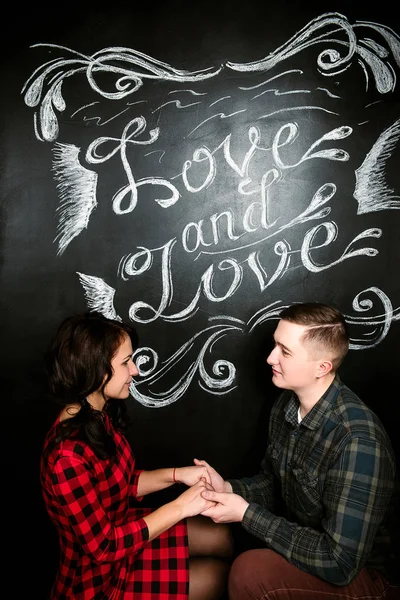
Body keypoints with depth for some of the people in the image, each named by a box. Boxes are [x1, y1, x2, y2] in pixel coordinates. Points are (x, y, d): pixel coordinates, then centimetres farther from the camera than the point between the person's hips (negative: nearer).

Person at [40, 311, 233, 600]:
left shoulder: (99, 416, -8)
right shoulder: (68, 456, -36)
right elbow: (104, 547, -29)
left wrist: (177, 474, -7)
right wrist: (179, 507, -25)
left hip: (120, 529, 8)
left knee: (221, 538, 11)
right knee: (216, 575, -2)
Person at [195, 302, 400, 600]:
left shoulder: (358, 443, -31)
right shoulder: (287, 404, -5)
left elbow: (340, 564, -29)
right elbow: (273, 482, 9)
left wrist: (247, 514, -26)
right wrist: (230, 489, -12)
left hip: (357, 572, -7)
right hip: (301, 542, 7)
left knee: (250, 571, -26)